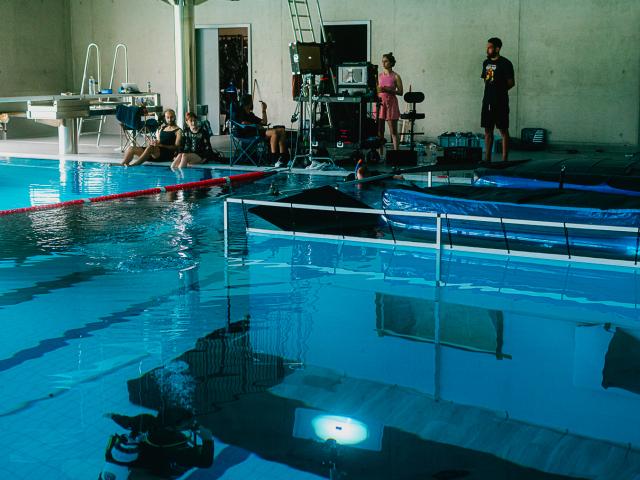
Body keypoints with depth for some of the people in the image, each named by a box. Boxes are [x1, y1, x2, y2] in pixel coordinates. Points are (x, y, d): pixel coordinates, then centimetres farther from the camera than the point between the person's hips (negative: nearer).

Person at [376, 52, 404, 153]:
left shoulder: (395, 76, 0)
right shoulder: (379, 76, 11)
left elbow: (400, 92, -4)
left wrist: (388, 90, -16)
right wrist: (377, 90, -7)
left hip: (391, 103, -4)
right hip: (380, 103, 4)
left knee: (393, 130, -3)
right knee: (379, 130, 2)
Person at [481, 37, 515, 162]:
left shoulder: (505, 64, -8)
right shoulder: (486, 63, 12)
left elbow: (511, 83, -7)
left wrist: (500, 90, -4)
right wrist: (490, 91, 7)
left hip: (501, 102, -7)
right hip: (487, 101, 7)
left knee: (503, 130, -1)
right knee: (488, 130, 9)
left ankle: (505, 159, 2)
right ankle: (487, 158, 15)